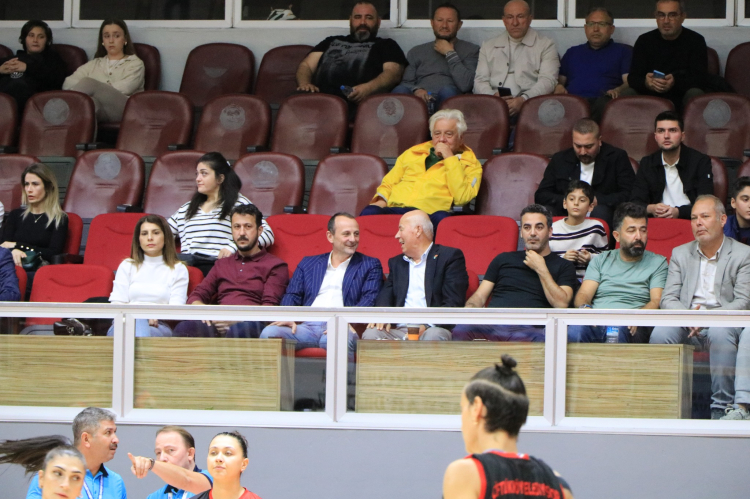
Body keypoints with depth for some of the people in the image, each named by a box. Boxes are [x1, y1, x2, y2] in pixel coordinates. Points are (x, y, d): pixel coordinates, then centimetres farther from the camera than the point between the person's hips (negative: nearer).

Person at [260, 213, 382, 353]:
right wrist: (287, 317, -7)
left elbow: (369, 301, 3)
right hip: (307, 325, 3)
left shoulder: (370, 266, 17)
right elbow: (292, 296, 18)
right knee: (269, 333, -27)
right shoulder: (308, 264, 26)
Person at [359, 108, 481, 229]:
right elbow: (388, 184, 33)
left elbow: (462, 197, -3)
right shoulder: (413, 153, 29)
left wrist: (450, 158, 0)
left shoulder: (470, 164, 15)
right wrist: (381, 200, 10)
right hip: (394, 209, 3)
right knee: (369, 212, -33)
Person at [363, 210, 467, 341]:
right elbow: (385, 296, 17)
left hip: (431, 329, -4)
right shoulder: (396, 262, 28)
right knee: (370, 334, -27)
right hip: (400, 330, 4)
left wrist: (425, 325, -20)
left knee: (434, 335, -40)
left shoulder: (450, 257, 7)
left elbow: (453, 304, -4)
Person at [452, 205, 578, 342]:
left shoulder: (563, 266, 20)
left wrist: (541, 269, 5)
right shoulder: (504, 260, 30)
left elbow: (561, 304, 3)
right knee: (461, 331, -36)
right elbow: (479, 296, 24)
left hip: (529, 329, -1)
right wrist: (469, 309, -1)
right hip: (492, 324, 1)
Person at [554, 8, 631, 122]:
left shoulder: (623, 51, 22)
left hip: (602, 99, -1)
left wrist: (618, 90, -15)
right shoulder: (572, 52, 34)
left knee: (604, 104, -42)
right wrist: (558, 86, 2)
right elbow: (560, 79, 28)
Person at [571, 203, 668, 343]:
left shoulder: (657, 263, 18)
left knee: (619, 329, -41)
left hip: (629, 328, -1)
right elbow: (583, 294, 13)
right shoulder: (601, 260, 25)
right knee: (575, 330, -38)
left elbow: (657, 301, 4)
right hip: (596, 322, 1)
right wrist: (585, 308, -14)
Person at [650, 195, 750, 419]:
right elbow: (668, 299, 7)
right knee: (660, 334, -29)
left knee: (720, 334, -37)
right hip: (687, 325, 3)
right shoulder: (680, 254, 17)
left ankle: (721, 409, -33)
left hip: (724, 323, -3)